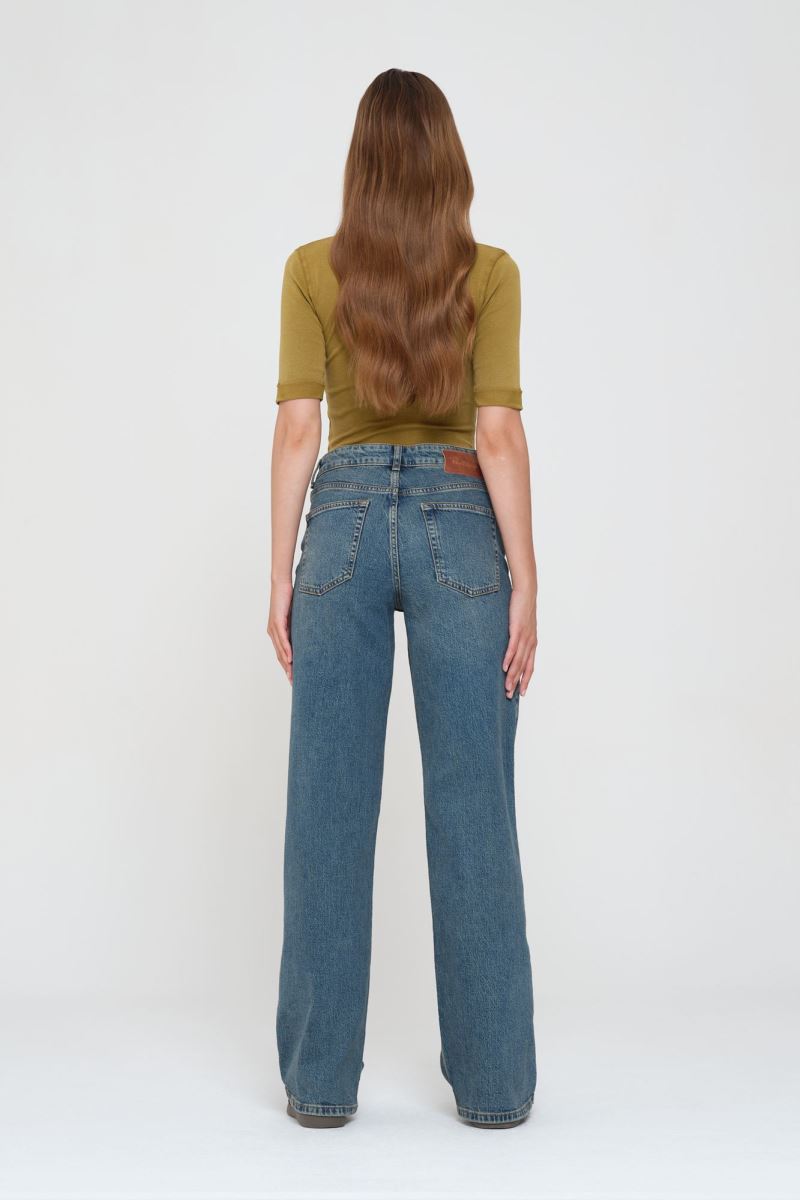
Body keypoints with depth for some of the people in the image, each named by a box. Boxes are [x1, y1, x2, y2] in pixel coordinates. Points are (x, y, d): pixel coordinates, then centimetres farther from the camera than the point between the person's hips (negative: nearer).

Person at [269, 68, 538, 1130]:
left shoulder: (312, 270, 3)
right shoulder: (490, 272, 0)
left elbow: (297, 428, -1)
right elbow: (499, 432, -6)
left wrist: (282, 576, 3)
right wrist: (524, 581, -4)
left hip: (345, 521, 1)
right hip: (458, 524, -1)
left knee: (329, 806, 5)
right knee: (472, 808, 4)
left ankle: (321, 1079, 12)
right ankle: (492, 1079, 11)